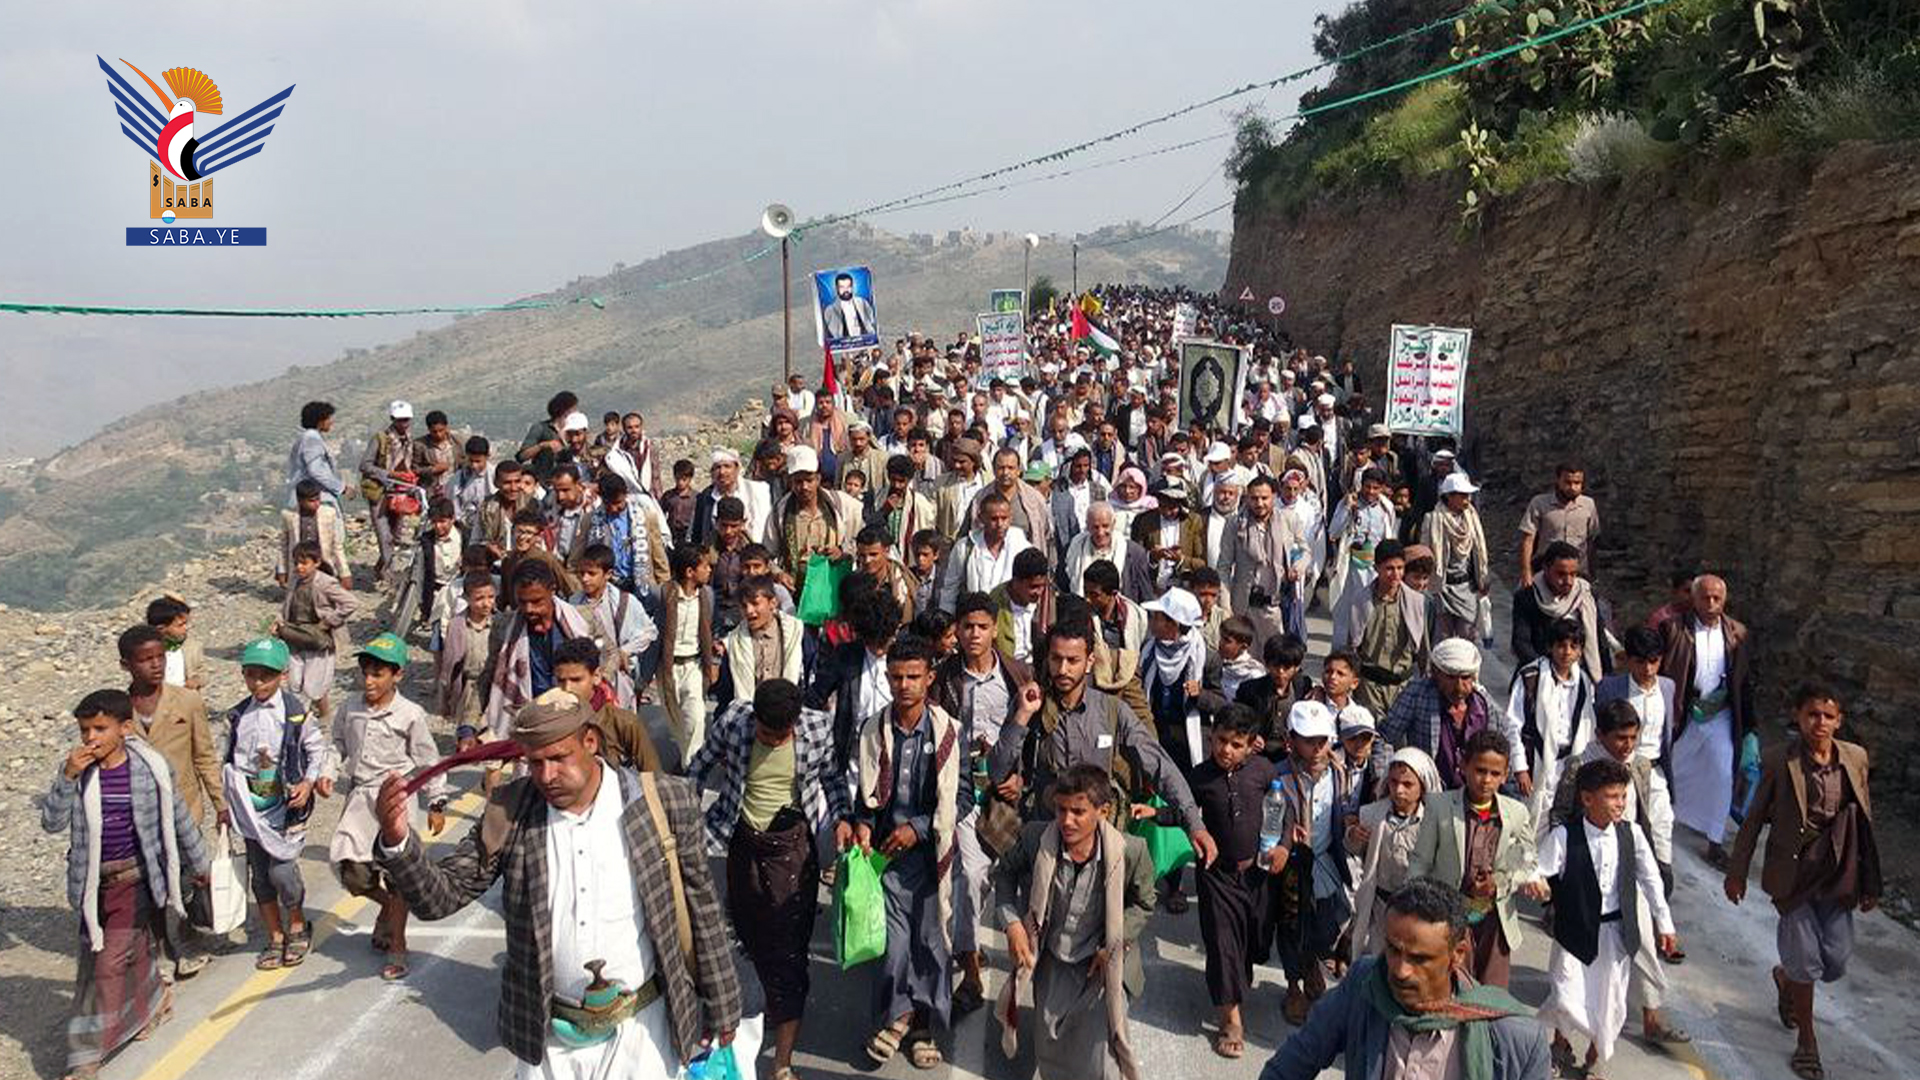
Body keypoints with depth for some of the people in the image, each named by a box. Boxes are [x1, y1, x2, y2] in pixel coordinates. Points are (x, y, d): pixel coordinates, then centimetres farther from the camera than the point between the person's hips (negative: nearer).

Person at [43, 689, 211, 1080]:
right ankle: (153, 999, 45)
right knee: (136, 951, 16)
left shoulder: (150, 768, -9)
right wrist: (68, 776, -24)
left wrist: (199, 864, 14)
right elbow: (52, 822, -10)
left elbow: (178, 818, 3)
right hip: (95, 881, 3)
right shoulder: (75, 770, -3)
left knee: (110, 961, -8)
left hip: (136, 877, -3)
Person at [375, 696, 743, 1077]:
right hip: (547, 1037, 2)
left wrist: (722, 1009, 4)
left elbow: (701, 910, -3)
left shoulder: (664, 803, -12)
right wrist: (397, 839, -26)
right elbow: (438, 897, -7)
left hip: (639, 1034, -2)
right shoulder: (510, 813, -6)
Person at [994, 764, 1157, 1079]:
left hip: (1104, 964, -2)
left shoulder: (1130, 851, -25)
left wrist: (1113, 947, -14)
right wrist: (1012, 923, -12)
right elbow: (1005, 873, 0)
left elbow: (1142, 904, -5)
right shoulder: (1035, 838, -21)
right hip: (1052, 962, 2)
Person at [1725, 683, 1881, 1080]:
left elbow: (1864, 822, 5)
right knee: (1807, 961, 2)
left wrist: (1870, 882, 9)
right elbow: (1754, 819, -4)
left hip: (1837, 875, 3)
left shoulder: (1855, 758, -4)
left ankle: (1785, 977, 42)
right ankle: (1807, 1039, 23)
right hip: (1793, 875, -3)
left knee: (1837, 961, 9)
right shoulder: (1778, 760, -13)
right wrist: (1737, 871, 2)